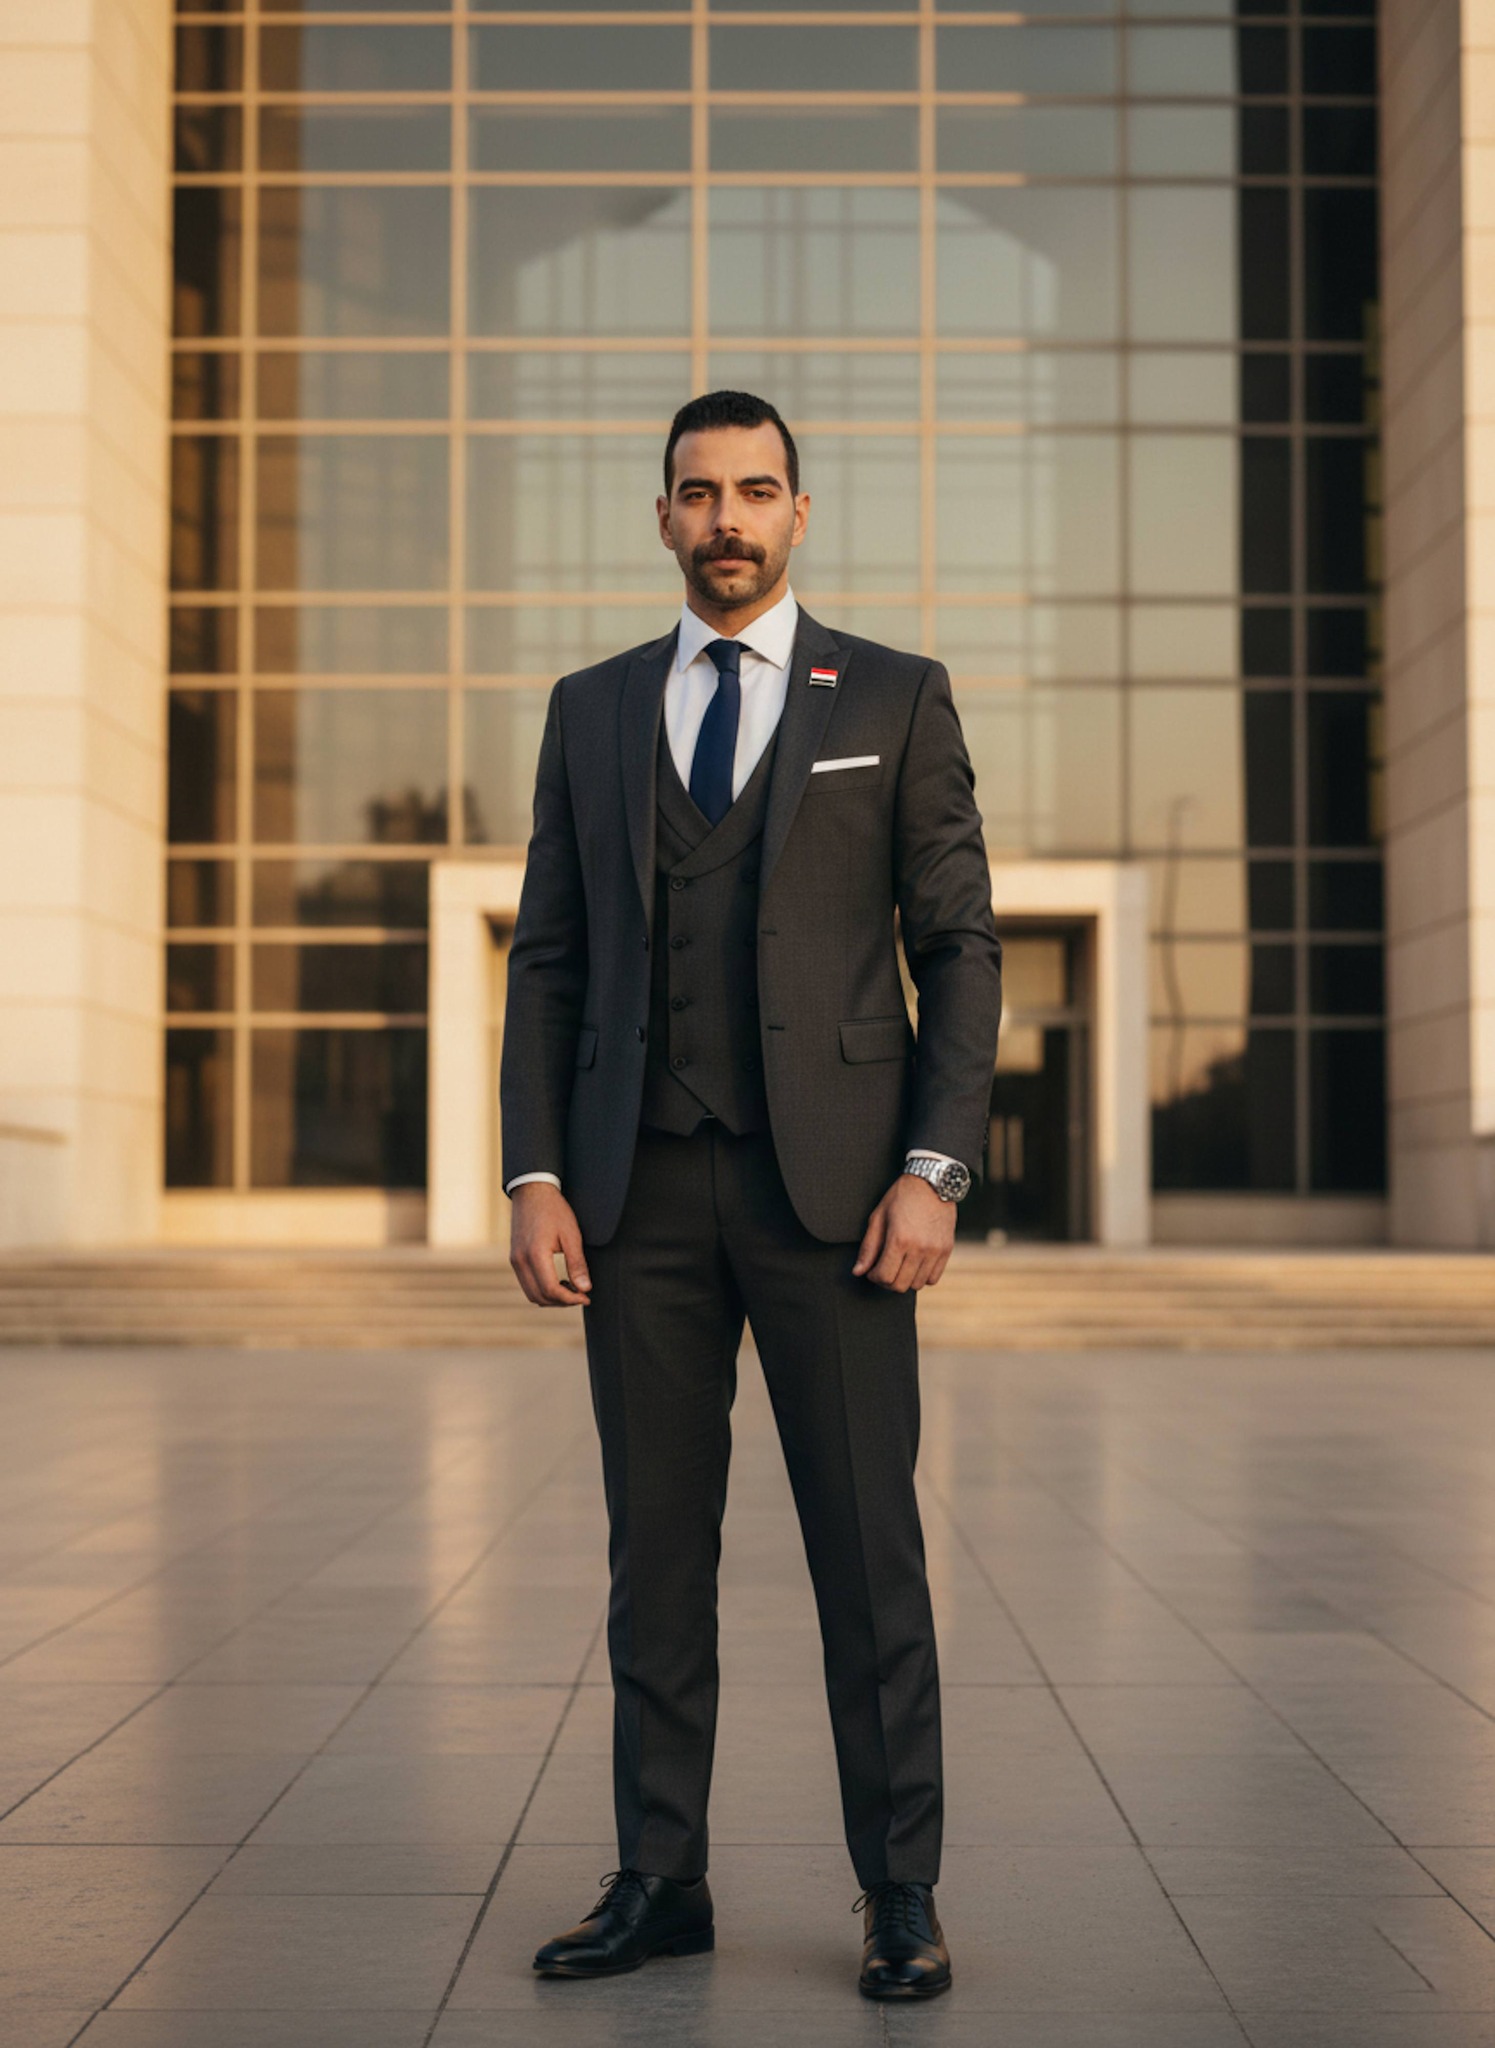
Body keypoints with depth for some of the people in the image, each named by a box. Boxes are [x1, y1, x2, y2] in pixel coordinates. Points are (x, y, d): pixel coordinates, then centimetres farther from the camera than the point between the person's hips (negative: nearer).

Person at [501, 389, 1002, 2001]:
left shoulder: (896, 700, 5)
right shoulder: (593, 710, 12)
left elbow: (959, 950, 1)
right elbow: (549, 959, 10)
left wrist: (933, 1171, -10)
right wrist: (534, 1177, -1)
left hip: (831, 1182, -2)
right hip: (641, 1188, 3)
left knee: (868, 1549, 0)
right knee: (656, 1548, 7)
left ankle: (899, 1896, 10)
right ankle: (659, 1881, 17)